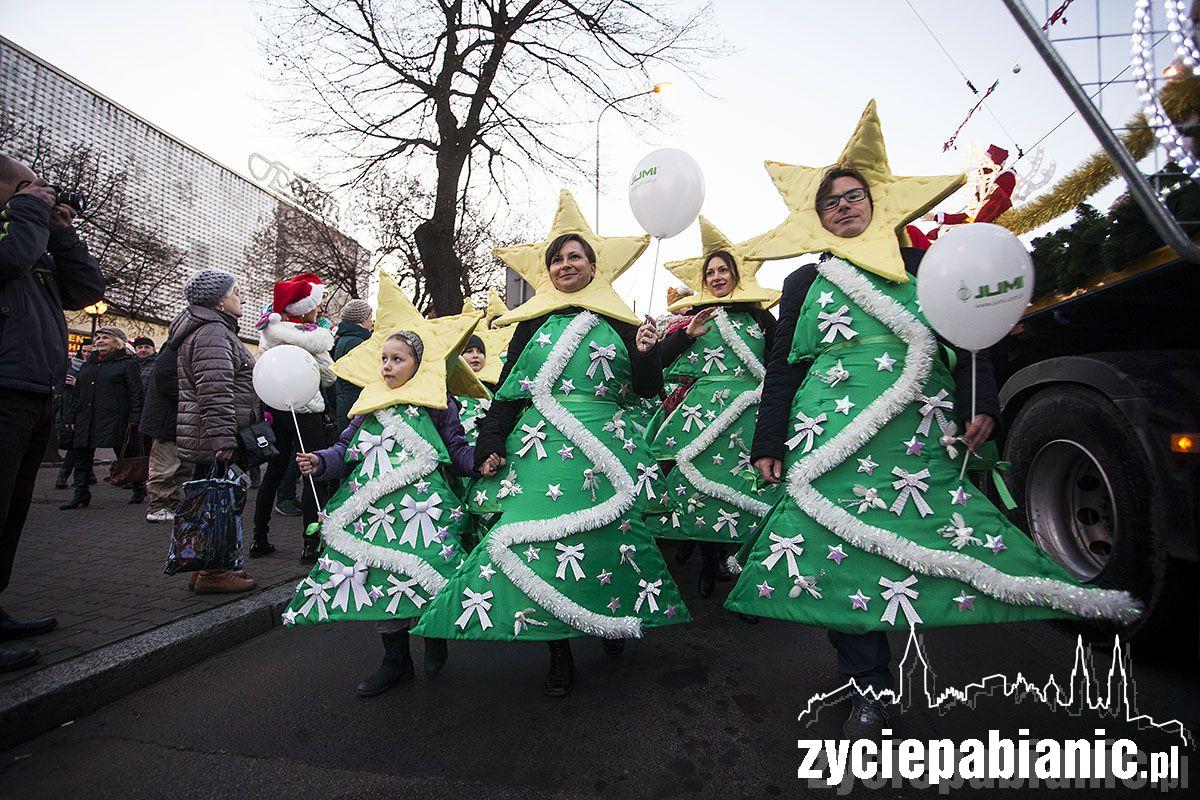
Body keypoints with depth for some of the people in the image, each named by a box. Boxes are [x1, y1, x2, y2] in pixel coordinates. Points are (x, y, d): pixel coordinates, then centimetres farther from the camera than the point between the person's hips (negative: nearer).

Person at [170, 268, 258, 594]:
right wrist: (223, 440, -26)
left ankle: (207, 568, 24)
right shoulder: (213, 331, -12)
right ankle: (212, 573, 1)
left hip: (205, 439, 11)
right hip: (214, 439, -11)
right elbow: (216, 391, -22)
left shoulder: (214, 329, 23)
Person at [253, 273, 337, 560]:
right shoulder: (315, 335, -13)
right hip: (304, 410, -6)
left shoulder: (268, 329, 3)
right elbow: (329, 377, -6)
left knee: (274, 471, 15)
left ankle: (259, 539, 22)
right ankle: (311, 544, 0)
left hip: (274, 407, 6)